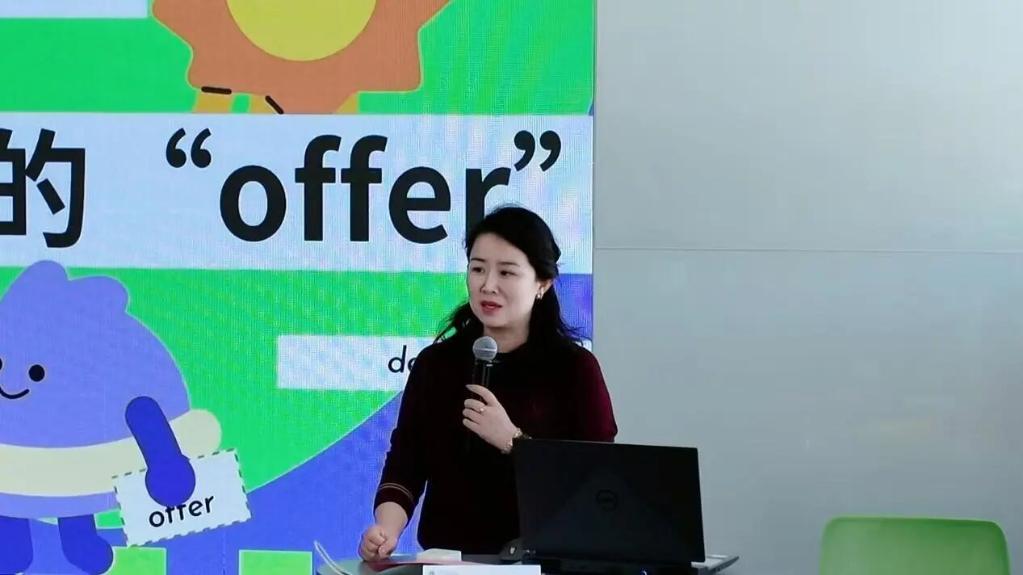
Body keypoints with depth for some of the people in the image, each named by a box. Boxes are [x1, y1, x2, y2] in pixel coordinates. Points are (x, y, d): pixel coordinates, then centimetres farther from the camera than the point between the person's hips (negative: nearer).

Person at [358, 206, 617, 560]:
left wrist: (512, 440, -14)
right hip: (446, 561, 3)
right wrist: (387, 529, -16)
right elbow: (405, 465, 2)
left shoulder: (575, 368, 1)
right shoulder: (435, 364, 10)